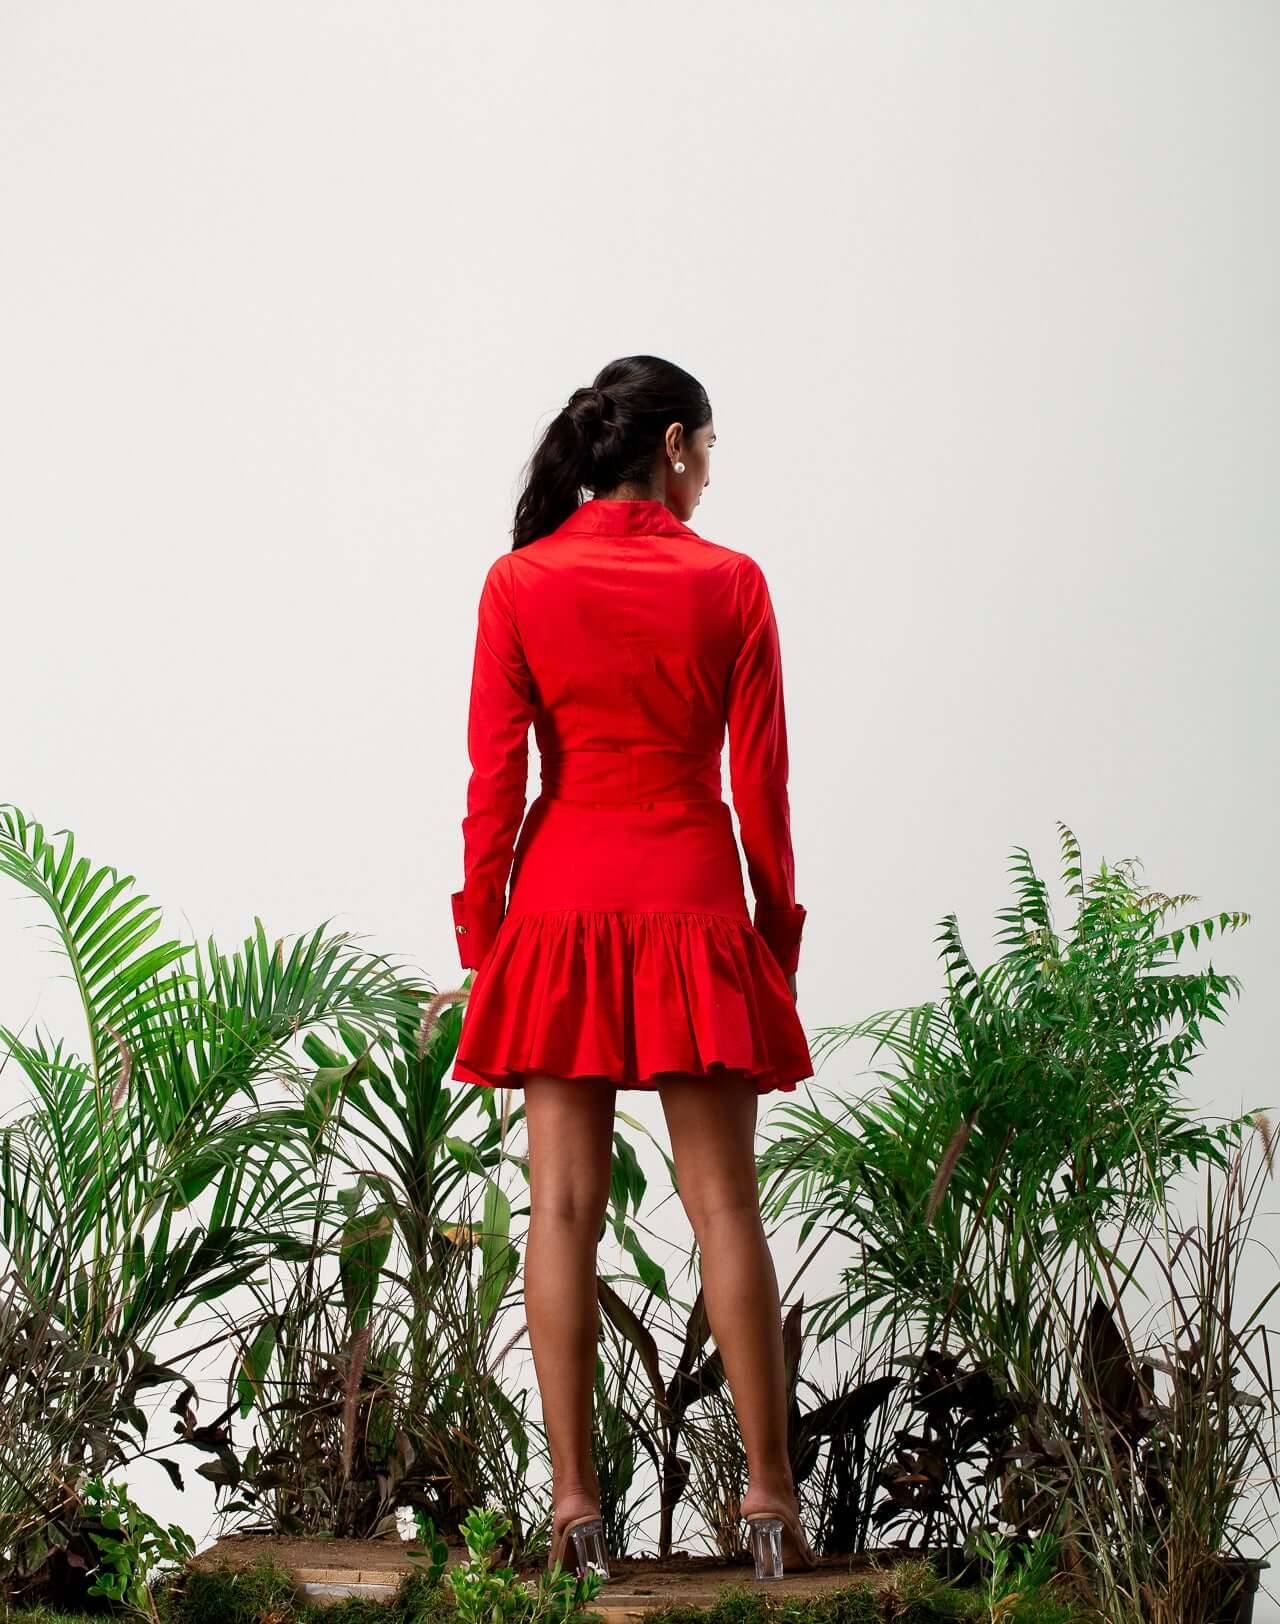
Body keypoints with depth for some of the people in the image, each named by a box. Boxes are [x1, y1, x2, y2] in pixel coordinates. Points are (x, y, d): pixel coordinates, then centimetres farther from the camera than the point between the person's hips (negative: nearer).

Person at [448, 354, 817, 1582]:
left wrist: (481, 932, 6)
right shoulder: (730, 582, -1)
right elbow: (760, 781, 0)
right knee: (724, 1202, 5)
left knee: (564, 1202, 4)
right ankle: (768, 1494, 8)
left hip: (561, 904, 1)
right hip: (693, 903, -1)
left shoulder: (519, 582, 1)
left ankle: (574, 1502, 5)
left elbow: (494, 777, -1)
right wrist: (777, 926, 10)